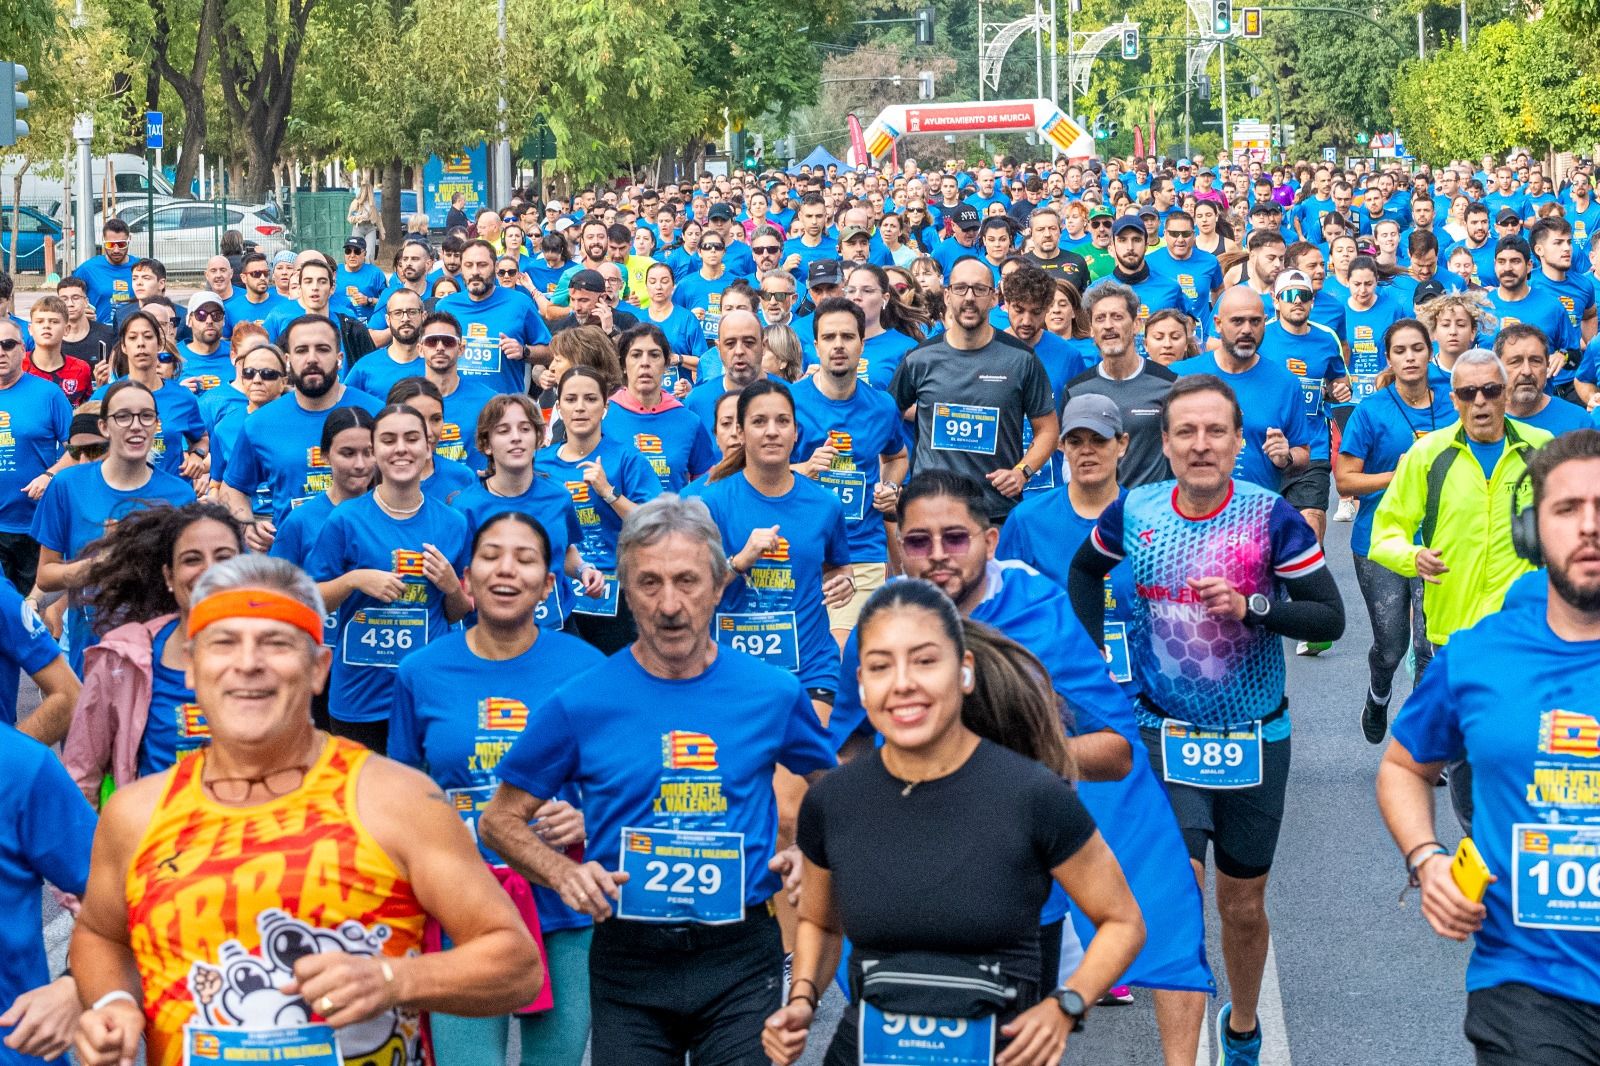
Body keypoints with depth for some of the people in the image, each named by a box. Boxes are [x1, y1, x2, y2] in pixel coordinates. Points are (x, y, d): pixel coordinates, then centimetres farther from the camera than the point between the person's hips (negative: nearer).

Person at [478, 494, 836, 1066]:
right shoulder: (580, 702, -5)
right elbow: (501, 820, 4)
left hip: (742, 959, 0)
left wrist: (807, 850, -3)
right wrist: (563, 873, -13)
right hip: (628, 957, 0)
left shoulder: (772, 693, -2)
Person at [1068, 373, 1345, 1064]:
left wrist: (1251, 605, -26)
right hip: (1165, 734, 0)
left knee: (1242, 905, 15)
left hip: (1255, 739, 0)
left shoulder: (1271, 517, -12)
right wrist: (1097, 657, 6)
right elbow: (1084, 572, 16)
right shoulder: (1132, 513, -6)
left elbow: (1330, 619, -11)